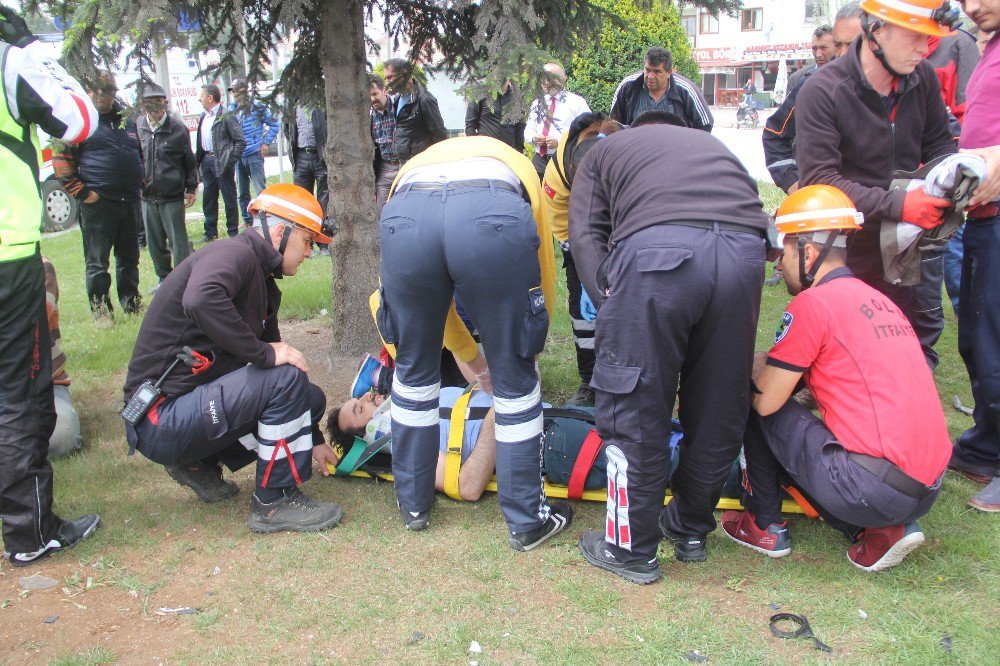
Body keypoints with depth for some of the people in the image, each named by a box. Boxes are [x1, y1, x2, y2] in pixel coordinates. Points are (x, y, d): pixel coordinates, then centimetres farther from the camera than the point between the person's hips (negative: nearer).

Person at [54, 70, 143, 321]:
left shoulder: (126, 118, 14)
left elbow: (140, 153, 26)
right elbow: (61, 160, -8)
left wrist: (139, 182, 15)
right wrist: (81, 192, -12)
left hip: (129, 202, 5)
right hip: (97, 204, -5)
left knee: (129, 257, 14)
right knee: (97, 262, 1)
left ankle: (131, 302, 27)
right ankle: (101, 310, 10)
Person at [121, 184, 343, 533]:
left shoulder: (263, 284, 14)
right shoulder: (234, 253, -14)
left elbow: (276, 357, 20)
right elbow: (200, 301, -39)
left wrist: (314, 439, 22)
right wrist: (264, 354, -28)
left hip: (191, 404, 10)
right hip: (161, 420, -10)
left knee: (310, 399, 8)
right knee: (287, 380, -25)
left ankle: (200, 462, 12)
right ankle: (274, 501, -9)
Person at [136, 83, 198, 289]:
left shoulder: (177, 128, -5)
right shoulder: (138, 127, 2)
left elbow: (189, 161, 1)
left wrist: (191, 189, 2)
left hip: (172, 196, -4)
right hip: (147, 195, 4)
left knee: (178, 240, 0)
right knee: (154, 241, 13)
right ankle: (164, 278, 27)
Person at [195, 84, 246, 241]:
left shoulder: (226, 116, -11)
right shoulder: (203, 117, 13)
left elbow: (241, 141, -14)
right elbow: (200, 142, 17)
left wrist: (230, 160, -16)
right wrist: (197, 161, 8)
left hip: (221, 162, -8)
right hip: (207, 161, 8)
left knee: (229, 198, 2)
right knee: (208, 198, 12)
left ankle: (233, 232, 12)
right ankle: (210, 233, 23)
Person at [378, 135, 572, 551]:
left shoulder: (414, 167, 46)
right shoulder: (516, 164, 43)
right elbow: (544, 271, 39)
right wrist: (529, 342, 53)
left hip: (406, 219, 2)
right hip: (496, 220, -1)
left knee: (414, 371, 24)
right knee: (515, 378, 16)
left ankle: (412, 504, 40)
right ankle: (526, 521, 30)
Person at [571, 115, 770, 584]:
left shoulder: (602, 152, 30)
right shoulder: (711, 145, 41)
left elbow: (586, 235, 11)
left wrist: (610, 303, 3)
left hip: (655, 249, -4)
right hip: (745, 249, 5)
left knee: (634, 410, 9)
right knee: (720, 408, 18)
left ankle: (631, 549, 22)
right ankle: (691, 530, 37)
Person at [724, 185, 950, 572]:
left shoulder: (813, 302, -10)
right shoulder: (878, 300, 16)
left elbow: (765, 400, -8)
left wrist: (745, 374, 12)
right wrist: (767, 366, 20)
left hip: (874, 487, -8)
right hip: (927, 489, 8)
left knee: (756, 407, 5)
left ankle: (766, 526, 16)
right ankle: (882, 532, 10)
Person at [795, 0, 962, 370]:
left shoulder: (923, 77, -2)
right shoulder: (821, 92, -19)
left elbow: (938, 144, 12)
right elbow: (820, 181, -24)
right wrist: (897, 204, -29)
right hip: (848, 248, -5)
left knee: (923, 328, 15)